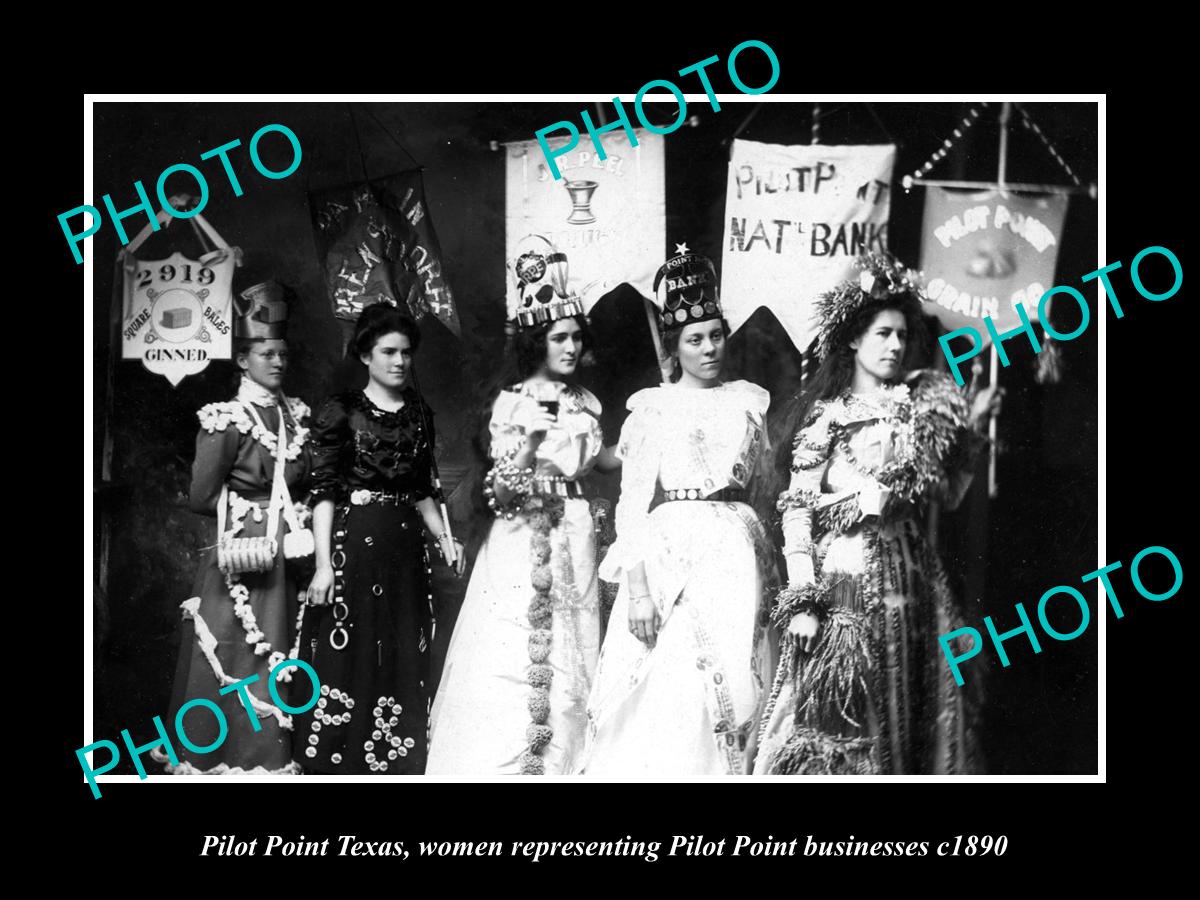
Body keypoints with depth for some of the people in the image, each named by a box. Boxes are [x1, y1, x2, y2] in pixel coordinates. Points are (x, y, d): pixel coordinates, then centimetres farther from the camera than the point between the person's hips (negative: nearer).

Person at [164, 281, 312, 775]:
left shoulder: (295, 414, 8)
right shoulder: (226, 420, -11)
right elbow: (202, 496, -10)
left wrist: (292, 514, 2)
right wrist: (251, 514, -6)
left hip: (286, 558, 6)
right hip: (243, 560, -6)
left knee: (278, 667, 9)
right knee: (237, 669, -1)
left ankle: (273, 757, 18)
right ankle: (228, 761, 9)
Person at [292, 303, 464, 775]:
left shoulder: (420, 413, 12)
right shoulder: (341, 410, -3)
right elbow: (324, 490, -8)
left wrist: (443, 535, 4)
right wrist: (324, 563, -15)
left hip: (406, 549, 5)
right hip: (353, 543, -5)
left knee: (404, 666, 6)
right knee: (347, 661, -4)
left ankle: (394, 765, 15)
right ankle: (338, 762, 6)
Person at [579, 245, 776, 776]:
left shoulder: (749, 402, 12)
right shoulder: (652, 409, 2)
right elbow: (633, 499, -3)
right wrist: (636, 586, -12)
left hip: (735, 551, 3)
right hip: (668, 548, -3)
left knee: (729, 684, 2)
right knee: (660, 693, -8)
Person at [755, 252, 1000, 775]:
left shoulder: (925, 404, 11)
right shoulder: (824, 413, 1)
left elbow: (949, 494, 6)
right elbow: (797, 509, -5)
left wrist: (971, 430, 0)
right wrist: (801, 598, -13)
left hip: (906, 576, 3)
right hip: (839, 577, -3)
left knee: (901, 711, 5)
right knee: (829, 713, -4)